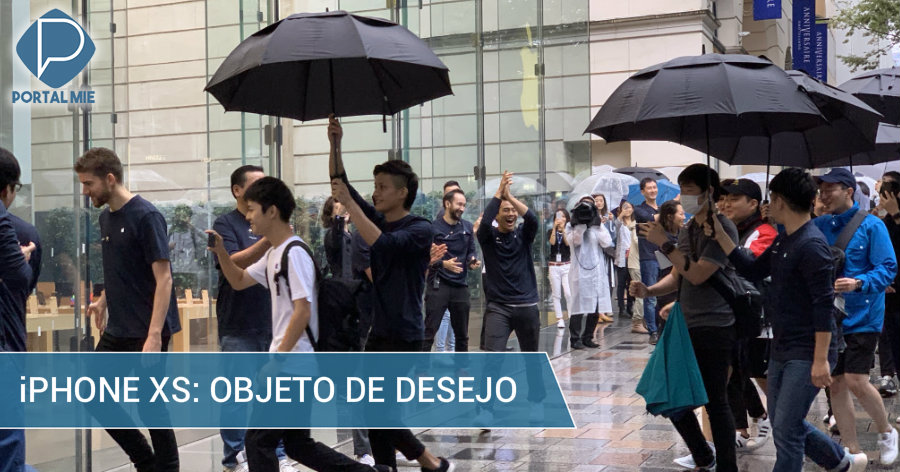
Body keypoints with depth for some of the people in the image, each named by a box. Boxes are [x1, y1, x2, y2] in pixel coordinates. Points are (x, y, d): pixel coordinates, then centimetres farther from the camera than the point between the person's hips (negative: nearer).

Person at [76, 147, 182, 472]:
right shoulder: (106, 217, 10)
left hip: (145, 333, -8)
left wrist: (154, 335, -23)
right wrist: (103, 300, 13)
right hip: (116, 331, 8)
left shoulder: (146, 216, -14)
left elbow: (163, 279, -18)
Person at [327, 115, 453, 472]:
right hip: (379, 334, 8)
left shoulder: (419, 229, -11)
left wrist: (350, 204, -25)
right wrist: (335, 145, -4)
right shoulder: (379, 220, 9)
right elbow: (340, 184, 8)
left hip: (404, 338, -8)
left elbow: (383, 244, -29)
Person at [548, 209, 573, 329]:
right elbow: (552, 242, -11)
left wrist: (563, 229, -17)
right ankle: (559, 319, 6)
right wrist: (555, 227, -18)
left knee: (568, 293, -13)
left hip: (567, 266, -1)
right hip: (554, 266, 1)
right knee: (556, 294, 2)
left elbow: (568, 242, -12)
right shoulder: (551, 232, 8)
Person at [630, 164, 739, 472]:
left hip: (714, 329, -8)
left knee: (716, 403, -2)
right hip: (686, 327, 8)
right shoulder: (687, 229, 13)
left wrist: (664, 244, -19)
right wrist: (649, 290, -1)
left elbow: (698, 274, -21)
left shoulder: (722, 228, -13)